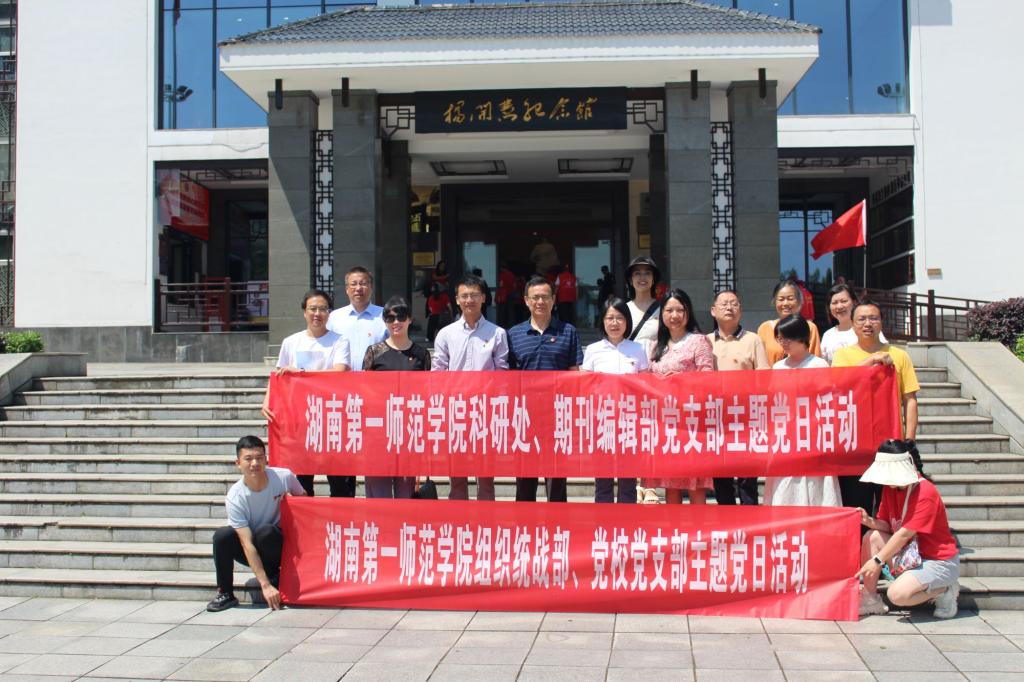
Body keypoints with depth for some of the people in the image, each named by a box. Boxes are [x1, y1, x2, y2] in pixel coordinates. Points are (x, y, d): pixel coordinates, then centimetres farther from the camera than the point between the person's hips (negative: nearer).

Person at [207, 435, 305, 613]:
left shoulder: (284, 477, -19)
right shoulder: (235, 497, -22)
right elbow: (247, 544, -25)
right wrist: (265, 585, -32)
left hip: (277, 545, 0)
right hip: (252, 552, 0)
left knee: (265, 531, -33)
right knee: (222, 535, -28)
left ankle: (275, 578, -8)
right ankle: (225, 593, -11)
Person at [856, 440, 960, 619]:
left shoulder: (925, 493, -23)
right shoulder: (891, 487, 2)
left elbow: (905, 534, -26)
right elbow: (886, 525, 4)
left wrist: (877, 560, -25)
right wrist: (869, 521, -18)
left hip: (939, 561, -8)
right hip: (909, 554, 8)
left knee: (897, 594, -28)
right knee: (872, 537, -13)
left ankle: (944, 590, 0)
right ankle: (870, 600, -4)